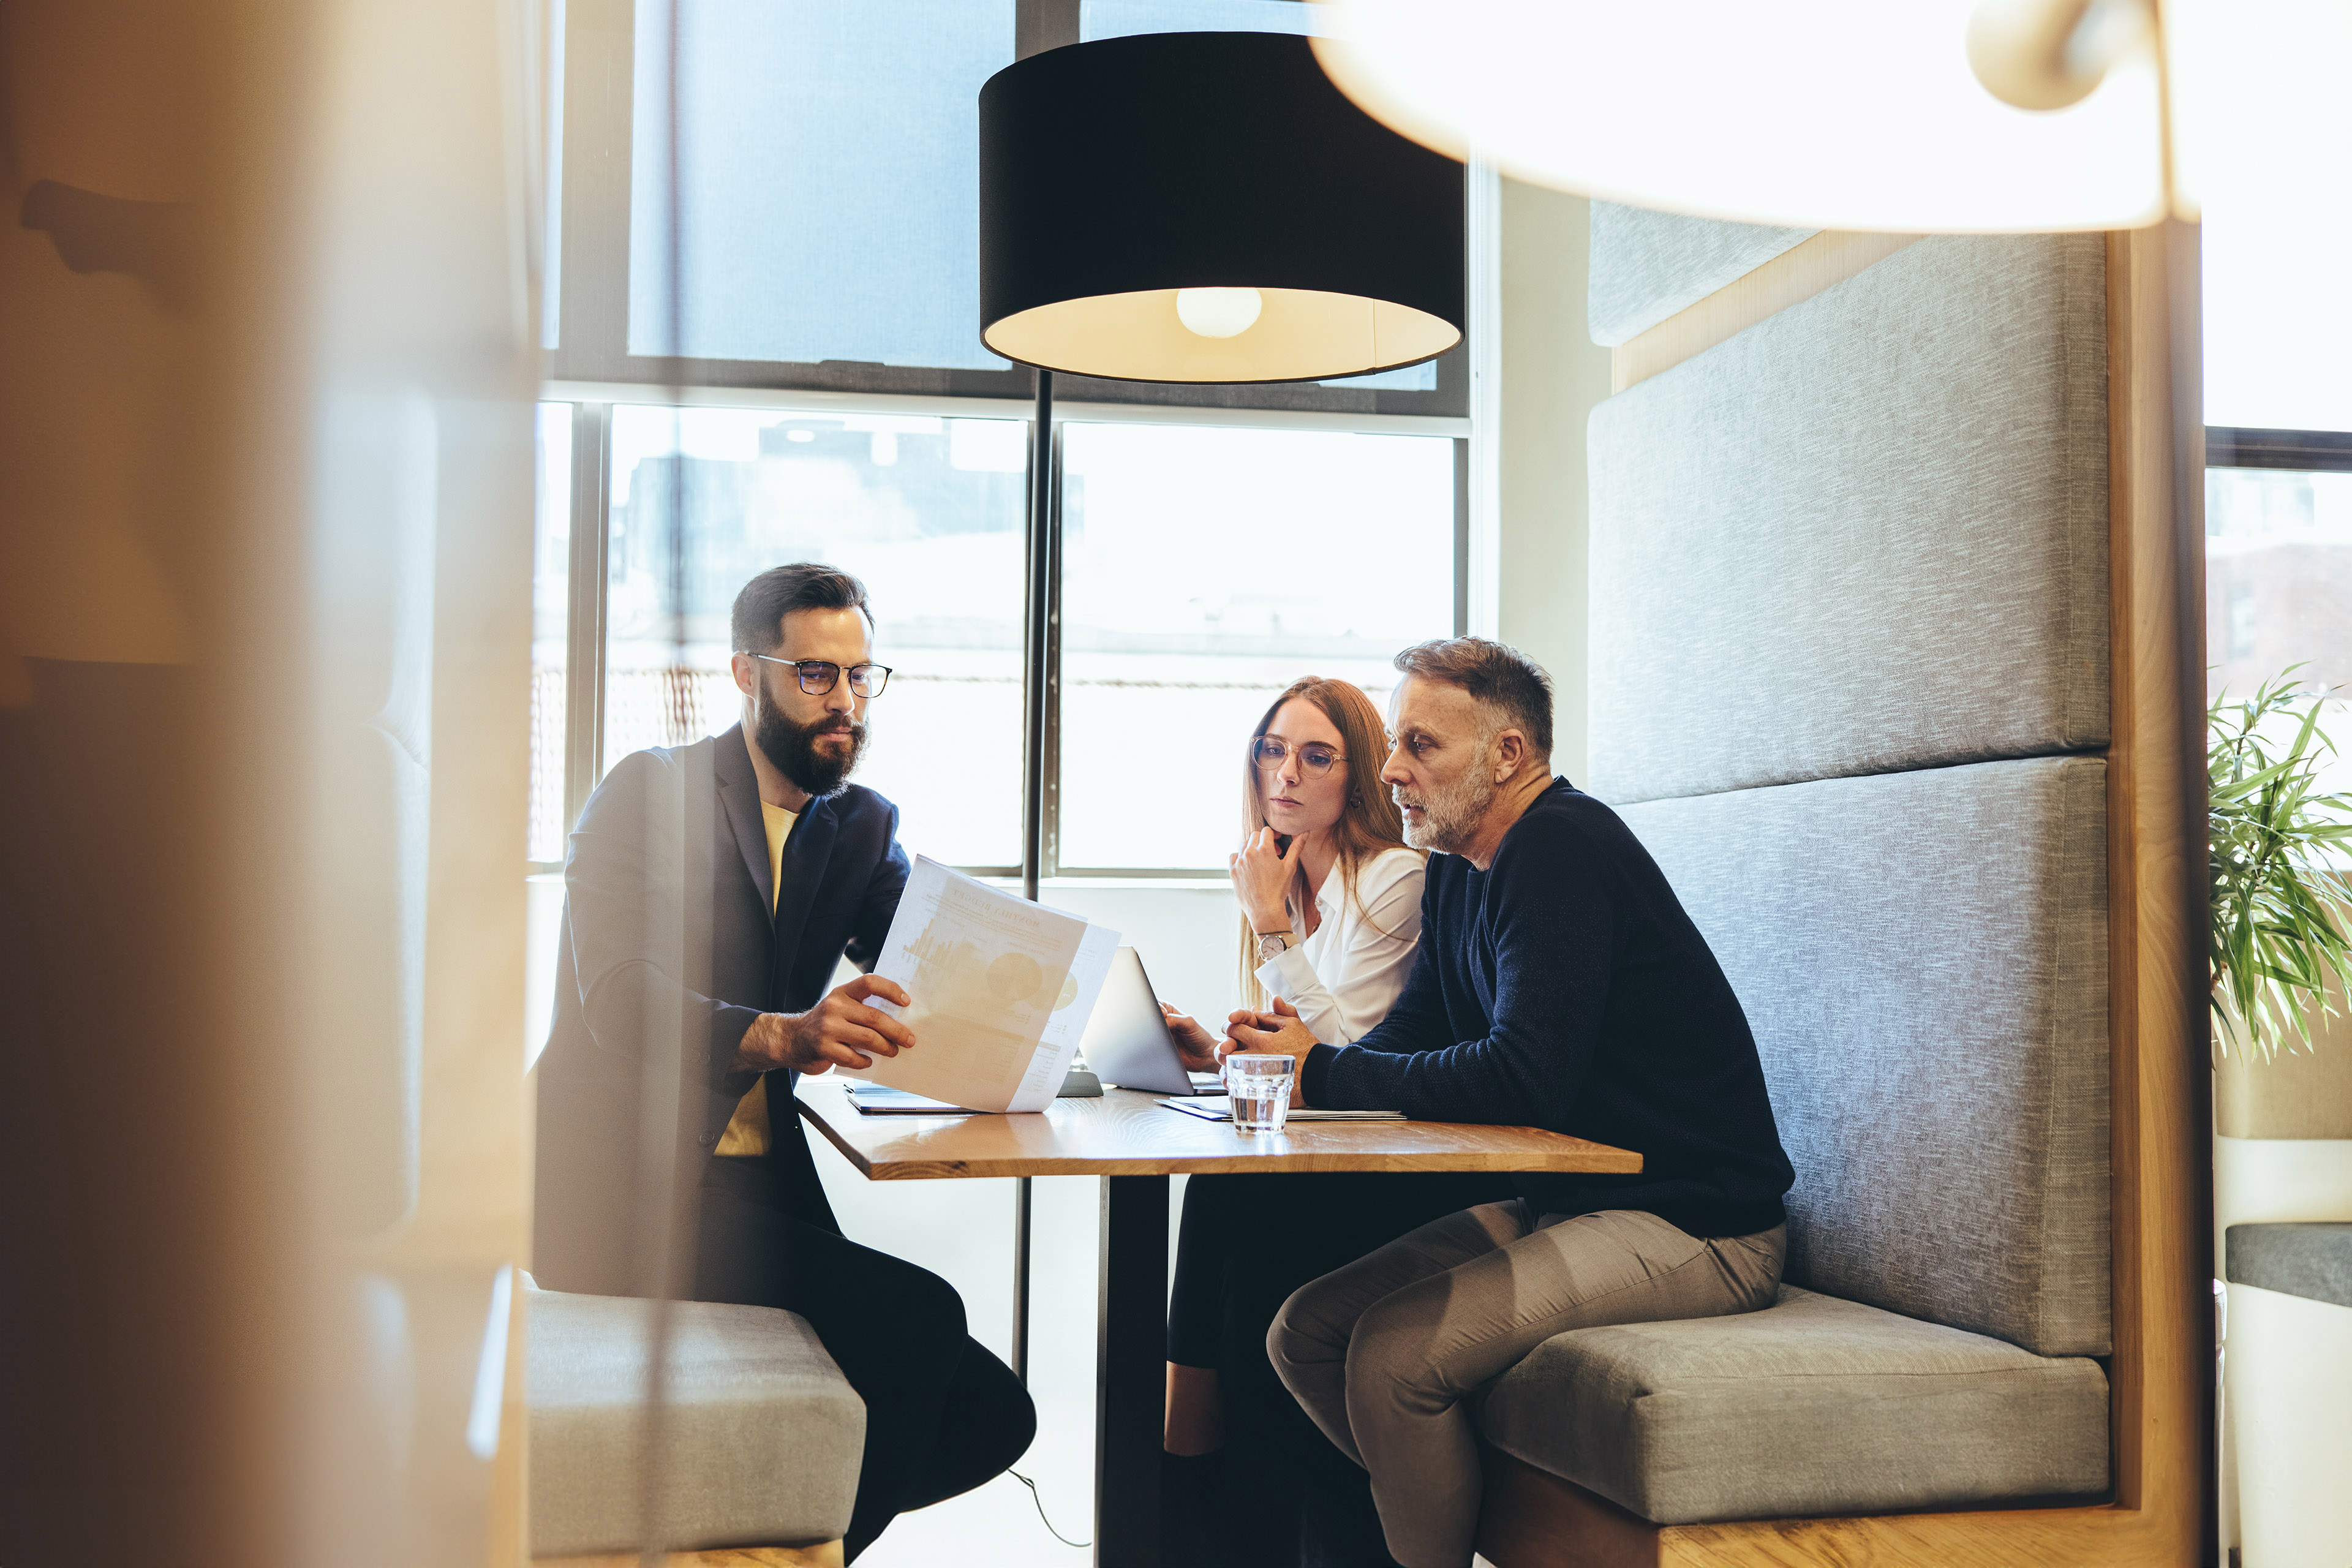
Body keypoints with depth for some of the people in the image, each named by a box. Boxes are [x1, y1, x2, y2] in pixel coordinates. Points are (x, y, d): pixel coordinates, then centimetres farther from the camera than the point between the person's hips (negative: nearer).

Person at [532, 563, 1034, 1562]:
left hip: (762, 1196, 7)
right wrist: (781, 1033, -38)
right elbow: (617, 999, -19)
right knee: (921, 1319, -24)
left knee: (990, 1416, -4)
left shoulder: (864, 827, 15)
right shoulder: (651, 793, -4)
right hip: (624, 1190, -7)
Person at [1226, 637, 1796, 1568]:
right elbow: (1412, 1037, 13)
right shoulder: (1460, 865, 11)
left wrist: (1323, 1072, -18)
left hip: (1690, 1225, -9)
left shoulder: (1562, 849, -18)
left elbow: (1524, 1079, -27)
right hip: (1562, 1201, 9)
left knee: (1394, 1351, -24)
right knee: (1305, 1334, 0)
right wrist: (1275, 1058, -7)